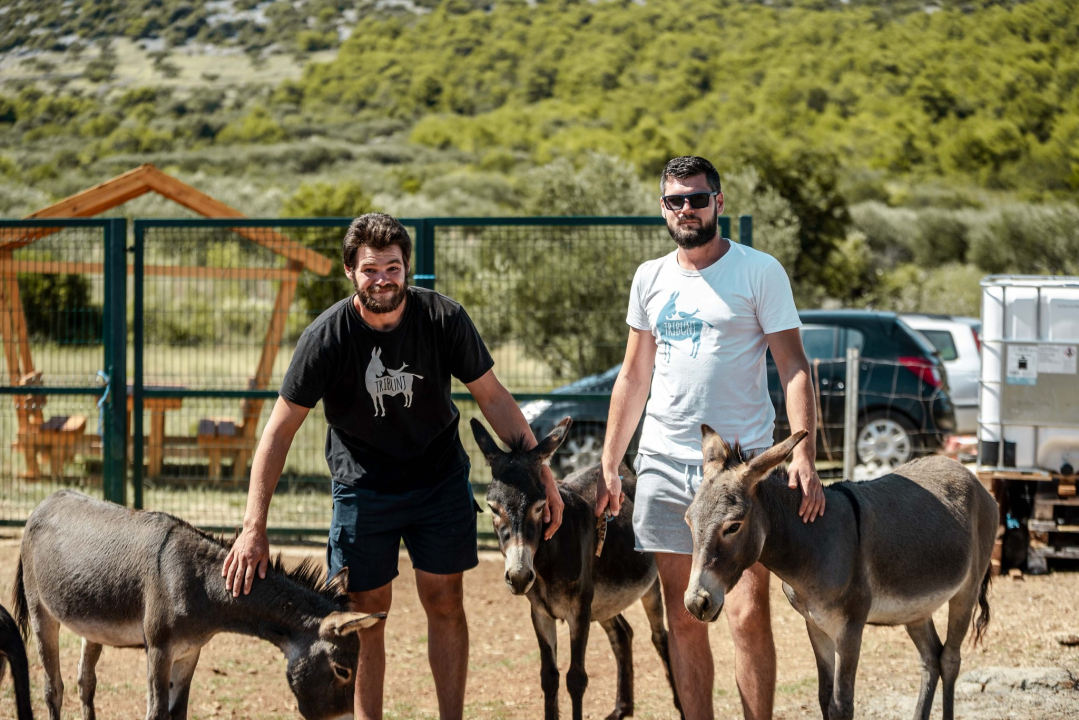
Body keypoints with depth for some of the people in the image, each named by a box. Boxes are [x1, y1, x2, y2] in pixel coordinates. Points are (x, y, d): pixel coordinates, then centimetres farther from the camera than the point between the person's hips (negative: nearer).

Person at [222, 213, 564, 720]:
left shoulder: (444, 319, -17)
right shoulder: (326, 338, -20)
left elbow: (493, 398, -5)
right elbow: (280, 430, -16)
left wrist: (542, 475, -7)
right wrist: (254, 529, -21)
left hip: (439, 479, 1)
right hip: (363, 485, -1)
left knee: (445, 603, 2)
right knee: (365, 615, 0)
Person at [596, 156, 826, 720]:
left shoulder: (760, 272, -2)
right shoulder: (650, 278, 13)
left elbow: (794, 368, -5)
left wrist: (804, 453, -18)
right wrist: (608, 467, 15)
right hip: (664, 462, 4)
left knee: (748, 614, -10)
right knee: (683, 618, 6)